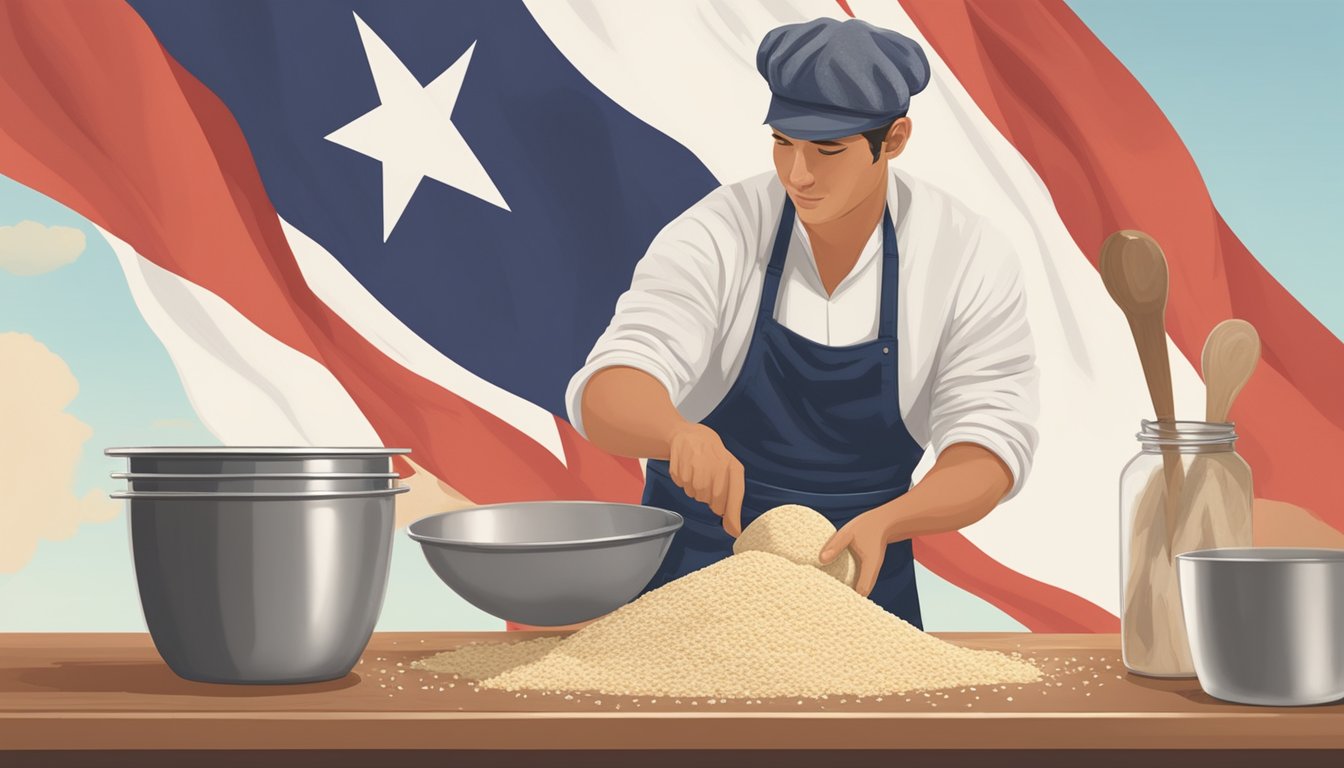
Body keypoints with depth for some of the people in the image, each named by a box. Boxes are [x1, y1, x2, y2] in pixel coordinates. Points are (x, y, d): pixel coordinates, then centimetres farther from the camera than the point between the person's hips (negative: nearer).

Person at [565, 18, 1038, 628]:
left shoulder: (971, 260, -8)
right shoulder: (718, 238, -12)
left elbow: (992, 439, -10)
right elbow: (607, 394, -21)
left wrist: (883, 523, -29)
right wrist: (682, 435, -44)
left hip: (859, 569, 1)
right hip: (695, 571, -1)